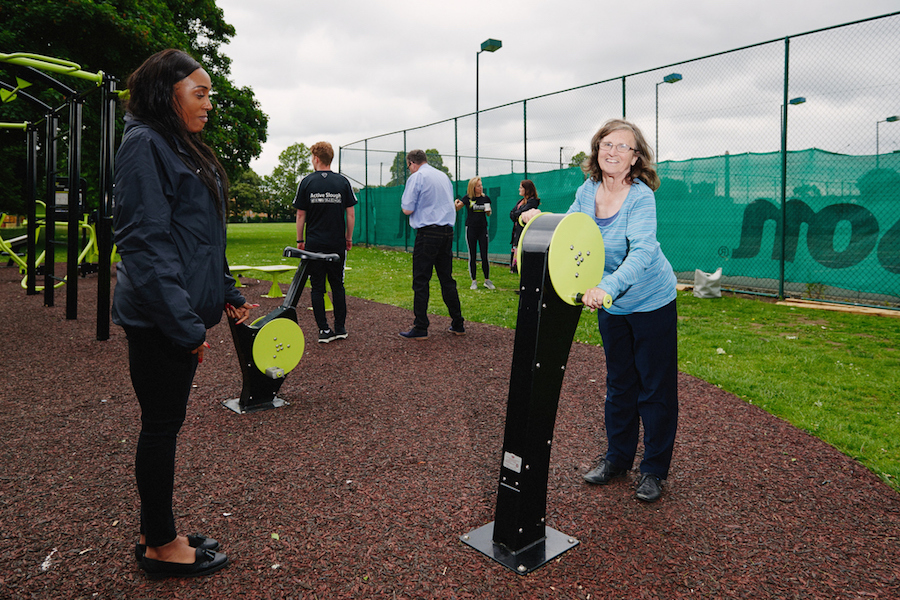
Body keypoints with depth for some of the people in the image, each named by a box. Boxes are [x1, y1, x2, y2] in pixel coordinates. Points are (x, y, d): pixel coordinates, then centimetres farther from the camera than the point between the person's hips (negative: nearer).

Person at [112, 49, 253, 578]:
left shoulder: (186, 148, 18)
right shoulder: (145, 143, -11)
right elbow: (146, 242, -19)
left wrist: (227, 294, 17)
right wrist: (183, 325, -22)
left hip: (183, 313, 9)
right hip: (160, 319, -9)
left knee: (166, 424, 15)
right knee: (162, 426, 2)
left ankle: (158, 535, 29)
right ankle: (161, 546, 19)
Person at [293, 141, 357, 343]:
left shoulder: (307, 182, -2)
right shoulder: (343, 182, 1)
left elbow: (300, 215, 0)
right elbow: (350, 214, 1)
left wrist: (300, 240, 9)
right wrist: (349, 238, 11)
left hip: (314, 243, -1)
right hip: (337, 243, 1)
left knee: (317, 287, 5)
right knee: (337, 285, 11)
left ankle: (324, 330, 4)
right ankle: (340, 328, 14)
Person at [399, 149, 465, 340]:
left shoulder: (416, 178, -6)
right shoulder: (444, 176, 15)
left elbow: (407, 209, -9)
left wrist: (404, 204, 12)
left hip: (427, 233, -7)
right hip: (448, 232, 7)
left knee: (421, 281, -2)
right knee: (447, 279, 12)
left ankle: (420, 328, -1)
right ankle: (458, 324, 16)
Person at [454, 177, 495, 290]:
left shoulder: (485, 199, 5)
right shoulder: (467, 198, -1)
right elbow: (456, 209, -3)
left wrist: (488, 211, -8)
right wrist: (456, 204, -25)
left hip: (483, 229, 1)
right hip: (471, 229, -1)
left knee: (484, 256, -2)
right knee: (472, 256, 2)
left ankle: (487, 280, 10)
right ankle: (474, 281, 11)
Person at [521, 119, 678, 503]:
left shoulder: (641, 197, -23)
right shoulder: (587, 191, -6)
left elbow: (641, 252, -37)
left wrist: (608, 287, -52)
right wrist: (541, 219, -12)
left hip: (652, 302, -5)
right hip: (610, 304, 6)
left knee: (655, 387, 5)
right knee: (619, 384, 17)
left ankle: (654, 470, 21)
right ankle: (617, 458, 33)